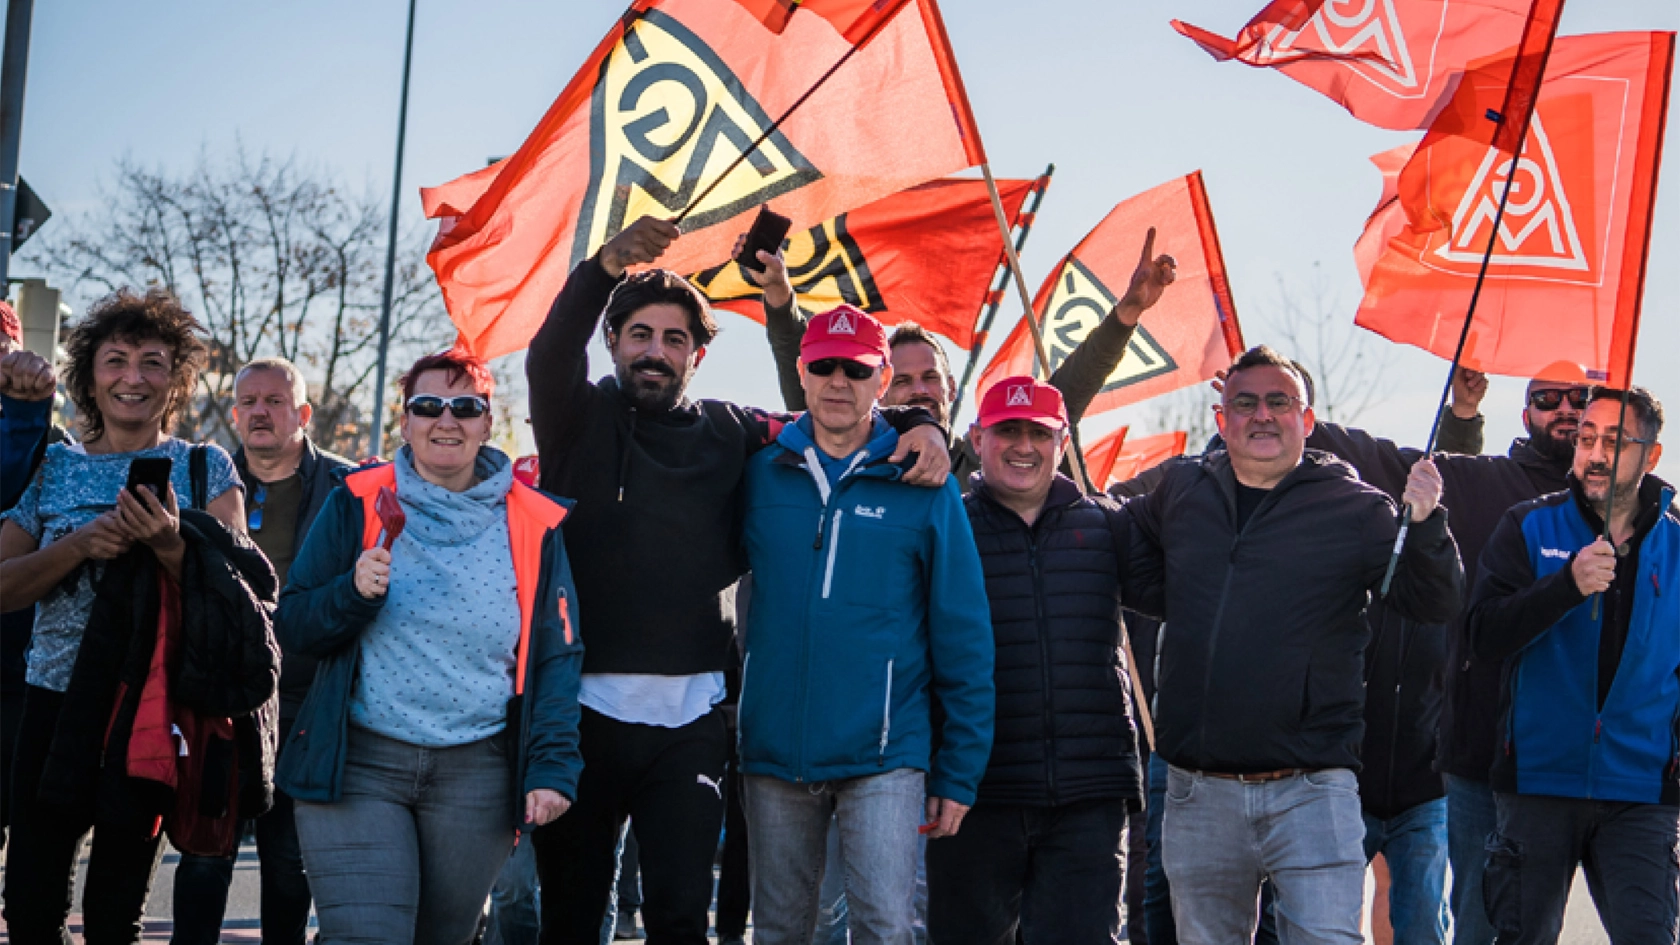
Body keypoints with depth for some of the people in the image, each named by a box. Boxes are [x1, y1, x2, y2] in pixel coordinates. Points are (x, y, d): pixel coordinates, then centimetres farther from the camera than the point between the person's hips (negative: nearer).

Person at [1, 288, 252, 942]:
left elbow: (236, 590, -4)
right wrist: (81, 545, -13)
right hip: (55, 701, 2)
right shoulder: (55, 468, 11)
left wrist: (170, 544, -22)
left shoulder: (205, 468, 6)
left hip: (151, 709, -2)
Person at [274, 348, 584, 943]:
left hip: (477, 776, 2)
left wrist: (552, 768, -5)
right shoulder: (357, 504, 3)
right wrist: (354, 594, -16)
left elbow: (556, 658, 6)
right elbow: (292, 630, 4)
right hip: (358, 764, -1)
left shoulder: (533, 526, 5)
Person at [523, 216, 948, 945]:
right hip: (582, 705, -1)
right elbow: (549, 358, -18)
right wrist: (608, 268, -35)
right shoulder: (581, 421, 3)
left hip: (689, 718, 2)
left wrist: (919, 425, -2)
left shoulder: (728, 434, 10)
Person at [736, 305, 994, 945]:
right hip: (774, 750, 2)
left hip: (884, 756, -2)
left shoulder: (922, 489, -1)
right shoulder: (759, 475, 5)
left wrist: (958, 773, -2)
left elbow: (962, 638, 0)